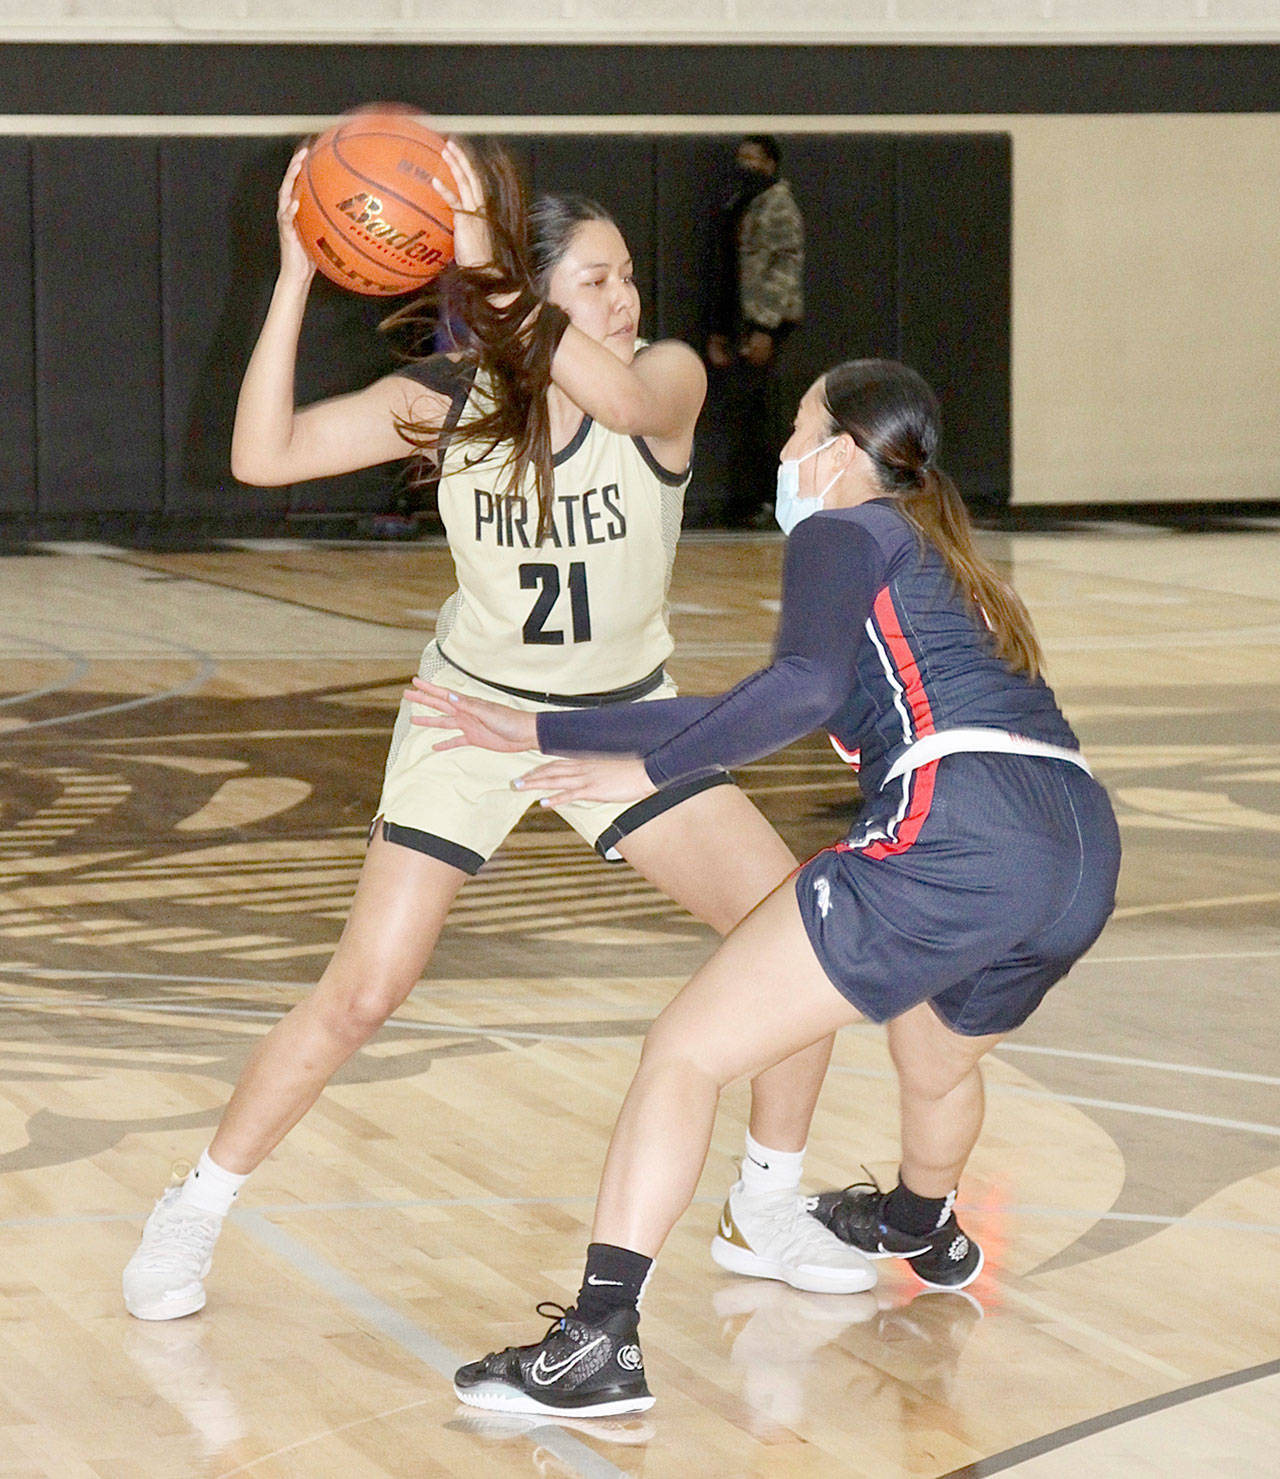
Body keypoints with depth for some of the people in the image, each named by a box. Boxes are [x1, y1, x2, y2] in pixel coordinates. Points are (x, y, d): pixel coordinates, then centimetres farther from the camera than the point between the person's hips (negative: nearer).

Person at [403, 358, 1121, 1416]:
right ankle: (924, 1230, 67)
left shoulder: (843, 532, 10)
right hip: (1087, 846, 9)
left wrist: (647, 769, -3)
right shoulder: (940, 558, 35)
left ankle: (602, 1341, -12)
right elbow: (762, 719, 35)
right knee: (938, 1065, 39)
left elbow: (804, 688, -13)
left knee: (686, 1053, -3)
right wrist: (542, 732, 36)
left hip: (957, 831, -9)